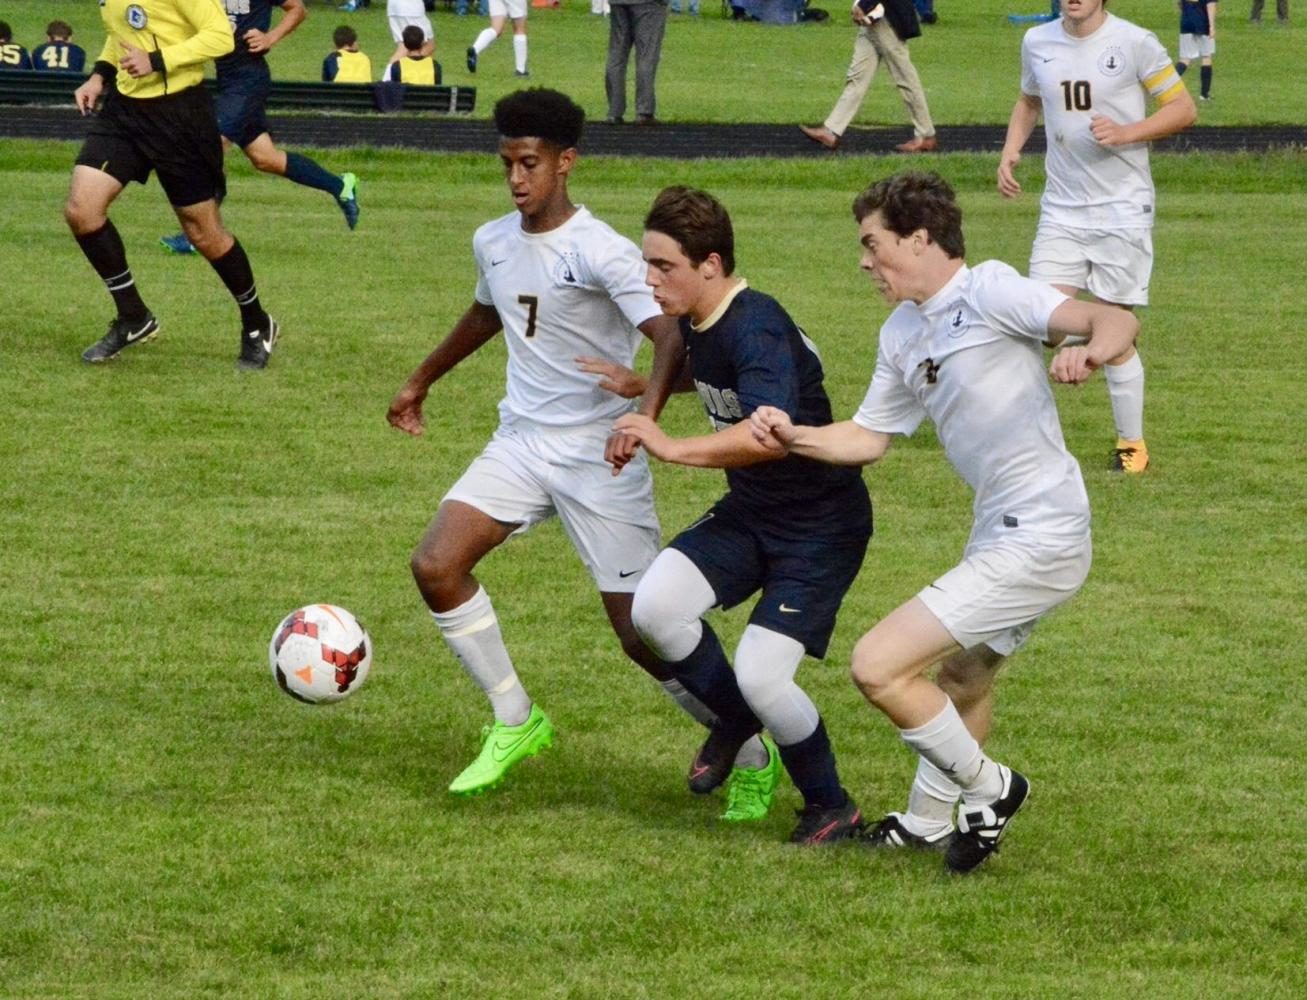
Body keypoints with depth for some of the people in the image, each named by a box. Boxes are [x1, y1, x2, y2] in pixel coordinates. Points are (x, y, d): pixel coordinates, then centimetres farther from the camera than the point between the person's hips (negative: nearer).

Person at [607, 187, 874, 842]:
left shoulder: (757, 331, -28)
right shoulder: (696, 321, 0)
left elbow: (770, 434, -46)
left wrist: (673, 448, -44)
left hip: (822, 525, -8)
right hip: (750, 513, 8)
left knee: (761, 675, -17)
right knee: (654, 606, -15)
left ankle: (833, 810, 9)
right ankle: (735, 718, 13)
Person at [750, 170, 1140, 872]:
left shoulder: (988, 291, -15)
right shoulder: (902, 334, 12)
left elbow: (1116, 322, -23)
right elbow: (869, 437, 19)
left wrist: (1087, 354, -46)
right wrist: (795, 438, 1)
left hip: (1039, 541, -10)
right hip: (1001, 532, 10)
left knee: (878, 667, -13)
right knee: (963, 675, 30)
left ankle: (987, 788, 6)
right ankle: (928, 822, 52)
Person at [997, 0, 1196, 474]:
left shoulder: (1134, 43, -9)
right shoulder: (1037, 43, 5)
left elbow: (1183, 108, -4)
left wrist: (1125, 133, -18)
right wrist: (1010, 150, 7)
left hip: (1123, 210, -4)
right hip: (1061, 210, 4)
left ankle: (1131, 443, 17)